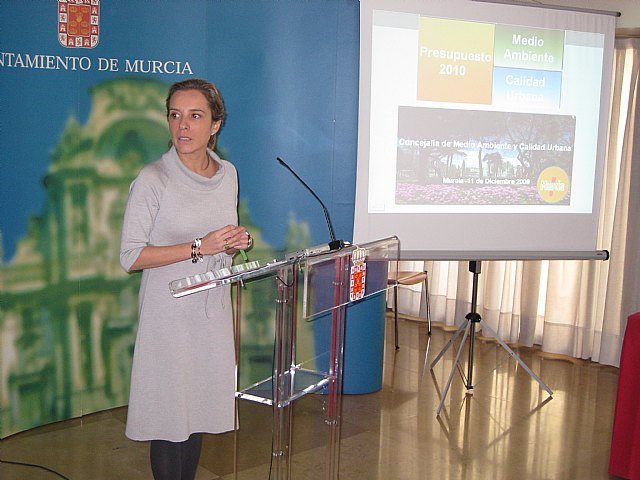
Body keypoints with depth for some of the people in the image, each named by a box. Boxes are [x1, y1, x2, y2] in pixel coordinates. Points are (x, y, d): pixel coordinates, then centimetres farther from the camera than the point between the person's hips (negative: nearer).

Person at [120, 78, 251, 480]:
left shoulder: (228, 174, 5)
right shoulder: (153, 180, -14)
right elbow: (130, 257, -15)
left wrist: (239, 242, -6)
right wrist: (199, 247, -21)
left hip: (213, 309, 5)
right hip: (170, 314, -5)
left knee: (200, 408, 16)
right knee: (171, 416, 4)